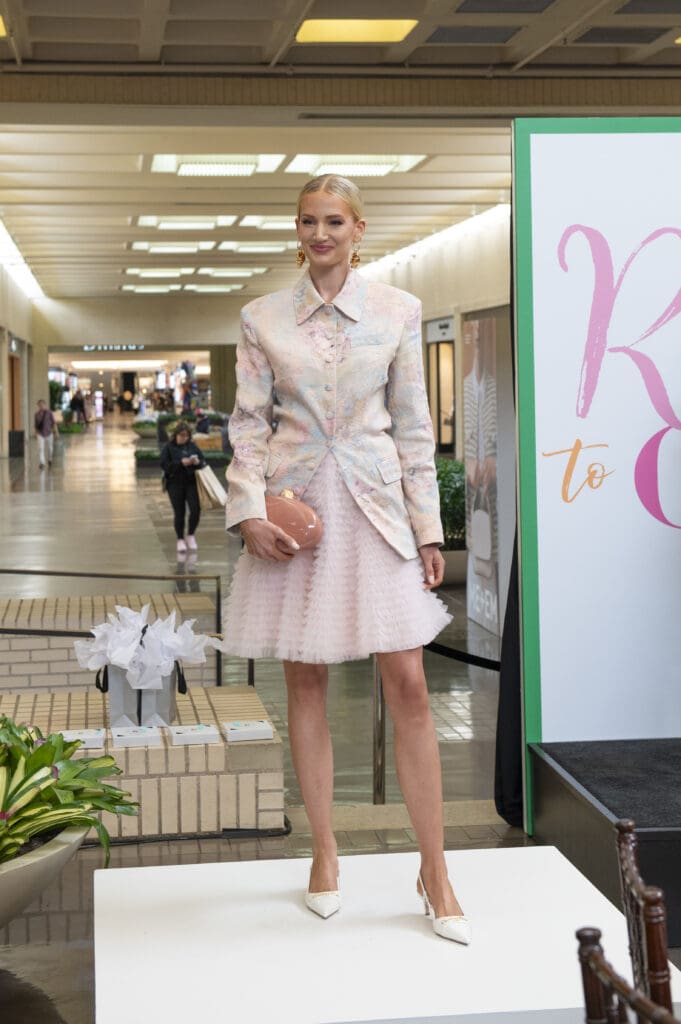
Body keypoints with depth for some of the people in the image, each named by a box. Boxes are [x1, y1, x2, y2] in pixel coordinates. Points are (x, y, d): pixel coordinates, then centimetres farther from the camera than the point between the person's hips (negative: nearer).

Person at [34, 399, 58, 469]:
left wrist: (56, 432, -7)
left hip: (48, 433, 0)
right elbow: (35, 424, 10)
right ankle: (42, 463, -17)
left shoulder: (49, 413, -7)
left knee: (50, 448, 15)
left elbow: (54, 423, -5)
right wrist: (36, 432, 13)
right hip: (40, 434, 0)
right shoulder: (37, 414, -1)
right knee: (40, 448, -14)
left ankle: (49, 459, 42)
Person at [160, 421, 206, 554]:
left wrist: (198, 462, -13)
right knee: (179, 513, 2)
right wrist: (181, 463, -21)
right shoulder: (168, 447, -2)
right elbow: (164, 465, -11)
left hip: (191, 482, 2)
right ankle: (180, 540, 16)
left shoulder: (192, 446, 8)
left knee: (195, 509, -10)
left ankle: (191, 535, 11)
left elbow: (203, 462, 10)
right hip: (175, 484, -2)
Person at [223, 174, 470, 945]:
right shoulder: (262, 318, 4)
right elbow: (248, 423, 4)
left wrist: (428, 527, 1)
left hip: (374, 506, -1)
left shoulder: (398, 311, 3)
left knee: (408, 684, -4)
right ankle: (323, 852, 21)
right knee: (305, 681, 7)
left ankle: (434, 871, 6)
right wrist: (249, 512, -9)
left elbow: (413, 425, 4)